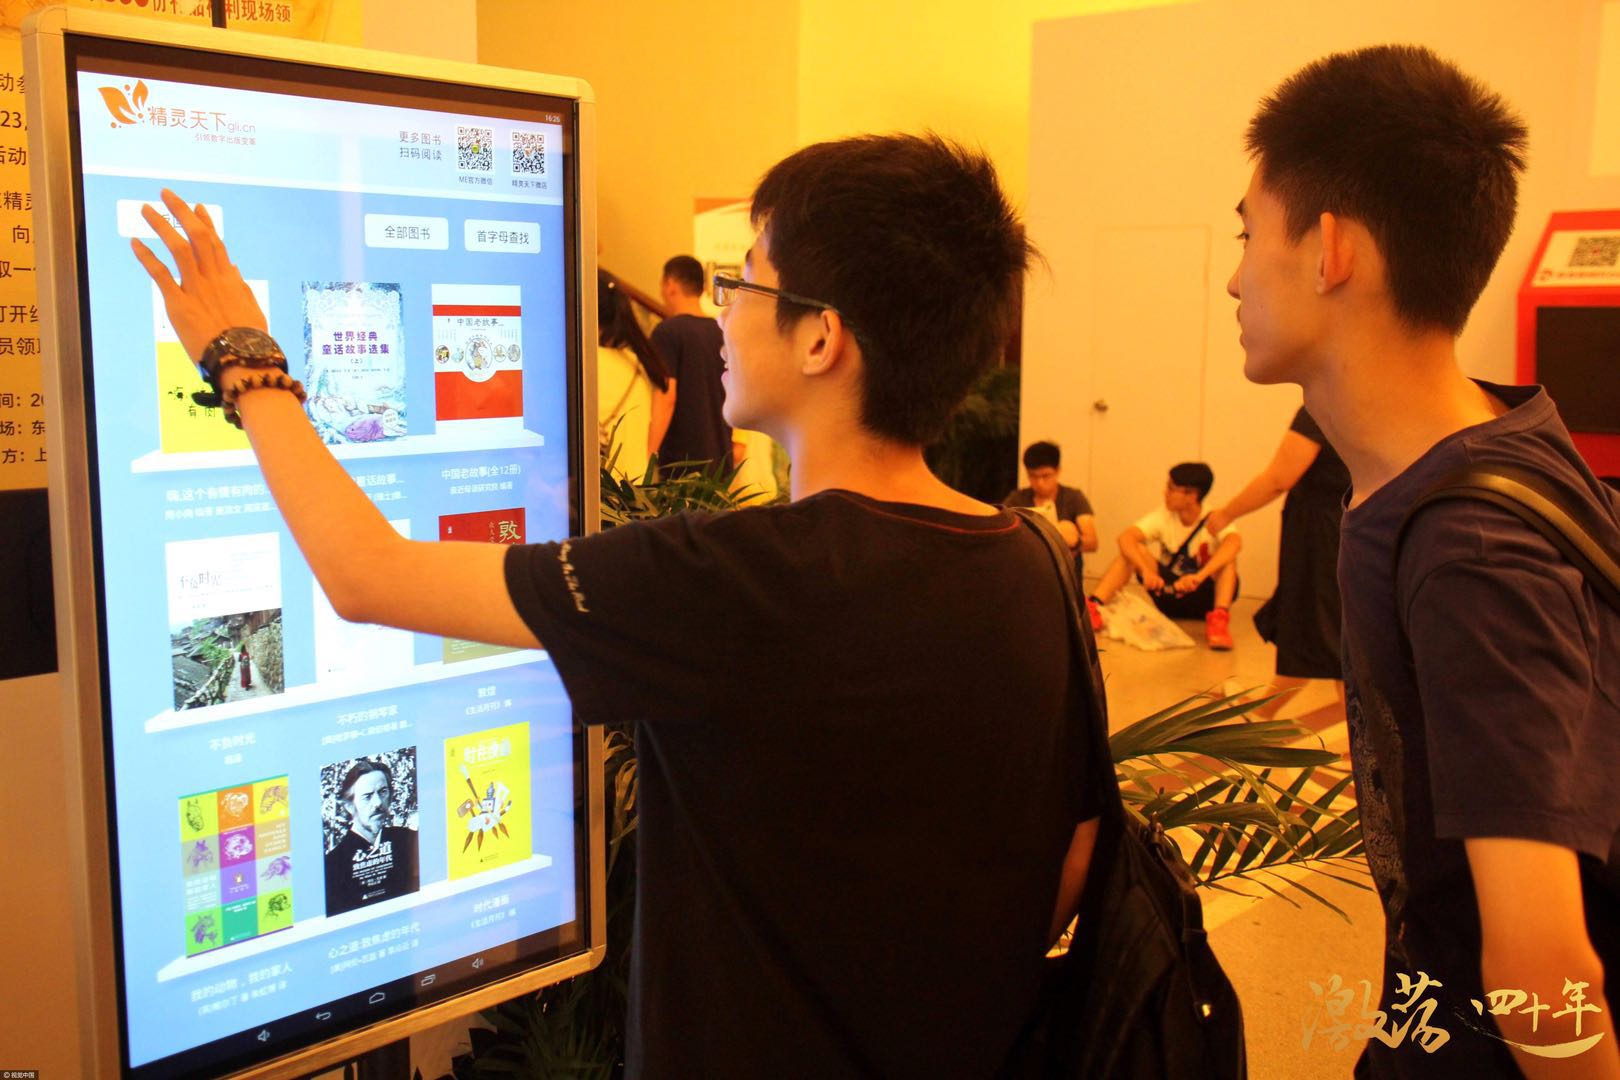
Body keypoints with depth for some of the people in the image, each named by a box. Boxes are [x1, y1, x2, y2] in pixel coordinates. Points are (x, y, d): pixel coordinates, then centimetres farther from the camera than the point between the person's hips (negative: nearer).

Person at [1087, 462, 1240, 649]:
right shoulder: (1163, 517, -8)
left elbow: (1234, 542, -41)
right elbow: (1125, 537, -24)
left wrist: (1200, 576, -54)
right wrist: (1146, 571, -42)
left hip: (1206, 597, -3)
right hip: (1169, 592, 3)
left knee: (1227, 557, -30)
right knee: (1132, 550, -19)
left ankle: (1219, 619, -44)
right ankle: (1094, 606, -36)